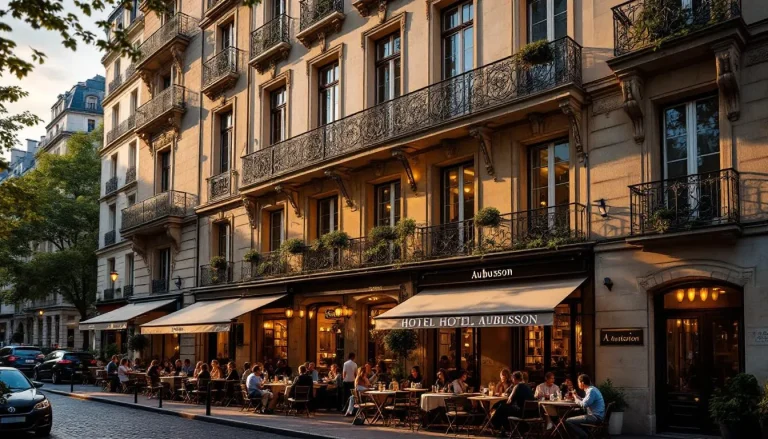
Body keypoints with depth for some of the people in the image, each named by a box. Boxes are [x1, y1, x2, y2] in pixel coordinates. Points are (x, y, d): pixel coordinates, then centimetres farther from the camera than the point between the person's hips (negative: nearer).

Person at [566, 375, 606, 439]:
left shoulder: (591, 391, -17)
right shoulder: (590, 389, 14)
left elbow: (584, 404, -23)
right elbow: (585, 401, 27)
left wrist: (575, 398, -6)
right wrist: (576, 396, 16)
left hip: (595, 417, -11)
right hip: (594, 415, 11)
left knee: (568, 421, -16)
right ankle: (586, 434, 18)